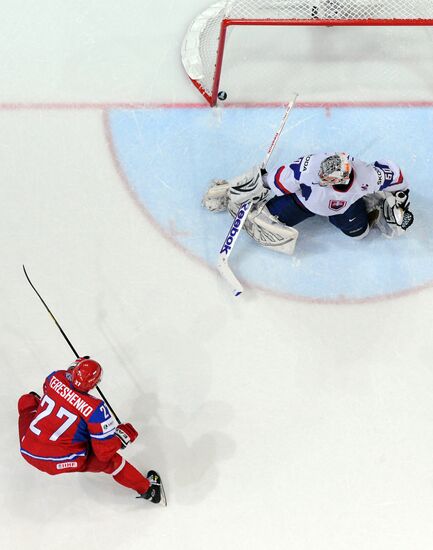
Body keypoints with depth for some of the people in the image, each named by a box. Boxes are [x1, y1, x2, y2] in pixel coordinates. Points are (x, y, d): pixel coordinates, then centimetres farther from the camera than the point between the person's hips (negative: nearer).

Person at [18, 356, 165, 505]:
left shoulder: (56, 377, -9)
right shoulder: (96, 409, -20)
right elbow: (105, 452, -16)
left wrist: (71, 369, 26)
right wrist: (123, 434, -1)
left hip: (27, 451, 5)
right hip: (59, 462, -4)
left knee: (27, 400, 26)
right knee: (109, 458, 13)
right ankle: (147, 489, 22)